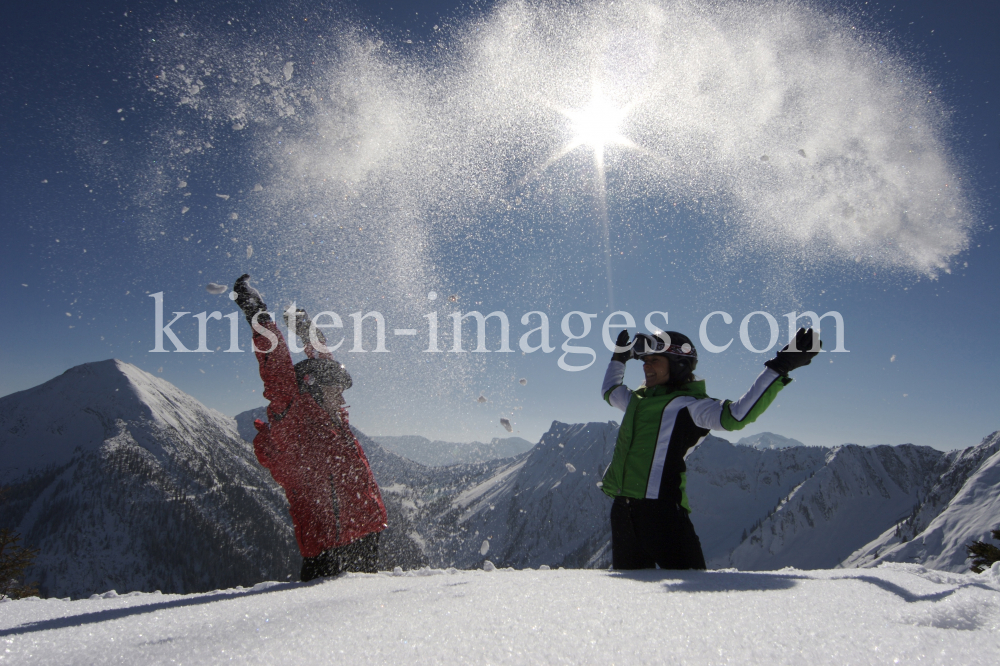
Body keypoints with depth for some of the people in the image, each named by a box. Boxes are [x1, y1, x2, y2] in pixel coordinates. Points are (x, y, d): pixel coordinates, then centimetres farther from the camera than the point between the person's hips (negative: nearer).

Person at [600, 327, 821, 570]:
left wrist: (780, 367, -26)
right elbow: (609, 391, 38)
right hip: (622, 508, 7)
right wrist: (619, 357, 44)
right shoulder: (637, 399, 15)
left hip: (661, 509, -7)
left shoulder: (687, 405, -6)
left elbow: (736, 415, -23)